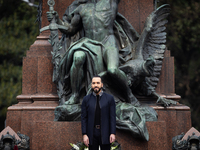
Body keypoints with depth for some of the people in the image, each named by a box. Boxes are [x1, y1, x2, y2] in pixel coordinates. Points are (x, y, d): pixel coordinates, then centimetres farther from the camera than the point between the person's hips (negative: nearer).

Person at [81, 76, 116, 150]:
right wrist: (84, 135, -8)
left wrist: (113, 133, -12)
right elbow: (84, 118, 1)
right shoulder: (86, 99, 3)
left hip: (105, 133, -1)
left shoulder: (109, 98, -1)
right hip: (92, 133, 1)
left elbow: (112, 117, -3)